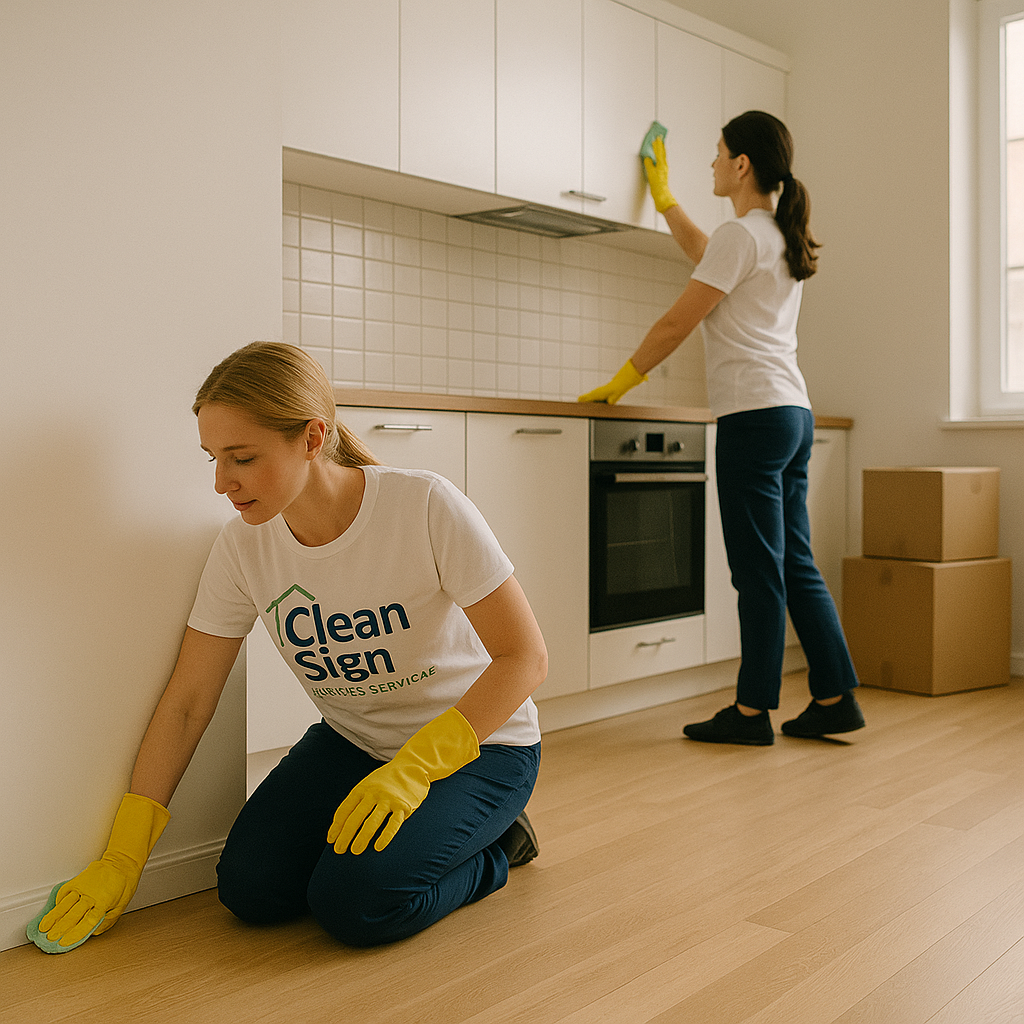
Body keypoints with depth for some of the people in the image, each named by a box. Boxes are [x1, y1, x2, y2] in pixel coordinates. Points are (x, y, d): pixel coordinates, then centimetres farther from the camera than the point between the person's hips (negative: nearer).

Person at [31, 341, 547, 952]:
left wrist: (414, 767, -29)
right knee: (250, 889, -12)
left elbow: (526, 658, -22)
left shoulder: (427, 507, -26)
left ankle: (491, 848, 5)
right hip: (353, 741, 5)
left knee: (357, 902, -22)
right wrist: (123, 857, -8)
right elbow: (186, 702, -6)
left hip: (479, 740, -4)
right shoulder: (244, 547, -11)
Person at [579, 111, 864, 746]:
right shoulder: (782, 238, 20)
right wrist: (664, 197, 46)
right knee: (795, 566, 11)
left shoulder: (741, 235, -8)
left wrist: (621, 381, 4)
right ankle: (836, 700, 15)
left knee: (760, 573, -4)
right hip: (793, 414, 10)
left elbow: (677, 324, -8)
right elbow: (706, 255, 38)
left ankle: (753, 713, 4)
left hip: (755, 415, -9)